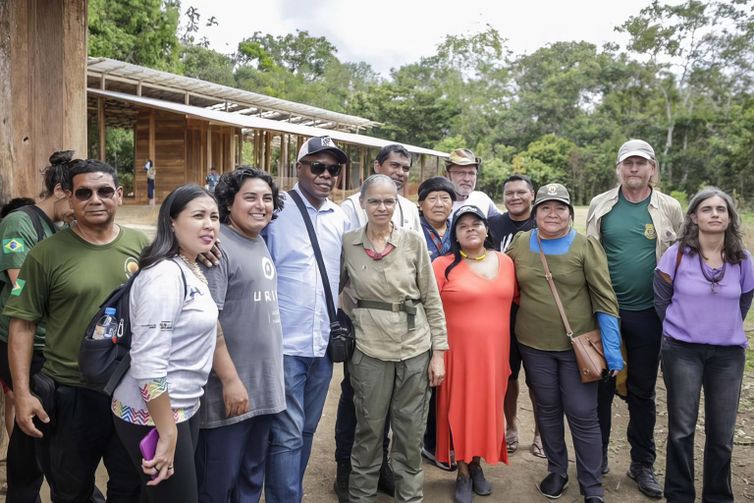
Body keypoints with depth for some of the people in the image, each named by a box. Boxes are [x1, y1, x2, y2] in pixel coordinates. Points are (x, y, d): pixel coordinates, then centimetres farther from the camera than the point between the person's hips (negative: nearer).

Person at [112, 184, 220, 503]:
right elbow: (147, 364, -27)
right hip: (152, 415, -9)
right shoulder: (165, 275, -22)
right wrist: (167, 435, -23)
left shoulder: (193, 270, 7)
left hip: (184, 408, 9)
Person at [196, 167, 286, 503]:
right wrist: (230, 380, -20)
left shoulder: (260, 243, 11)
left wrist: (266, 380, 18)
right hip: (231, 388, -8)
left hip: (264, 387, 8)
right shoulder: (217, 246, -15)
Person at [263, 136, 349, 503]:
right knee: (287, 435, -2)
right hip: (285, 344, -5)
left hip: (324, 345, 6)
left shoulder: (340, 218, 7)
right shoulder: (276, 211, -9)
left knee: (306, 430, 17)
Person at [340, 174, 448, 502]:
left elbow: (432, 299, 0)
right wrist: (353, 319, -1)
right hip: (369, 350, 0)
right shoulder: (347, 243, -2)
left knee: (411, 434, 11)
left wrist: (438, 352, -2)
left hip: (415, 348, 1)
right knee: (369, 431, 10)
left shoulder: (414, 242, -2)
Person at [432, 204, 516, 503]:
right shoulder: (443, 265, -8)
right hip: (458, 351, -3)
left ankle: (477, 465, 34)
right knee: (460, 407, 6)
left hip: (494, 351, 4)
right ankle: (463, 473, 23)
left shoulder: (505, 262, 5)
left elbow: (517, 299, 16)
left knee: (487, 406, 13)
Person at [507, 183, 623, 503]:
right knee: (547, 409, 15)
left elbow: (604, 299, -8)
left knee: (583, 415, 2)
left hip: (577, 344, -3)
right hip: (534, 345, 3)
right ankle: (556, 471, 34)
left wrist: (612, 349, -11)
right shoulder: (520, 244, 1)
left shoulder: (586, 246, -7)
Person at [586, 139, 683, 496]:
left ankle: (642, 464, 26)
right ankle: (597, 455, 27)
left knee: (642, 391, 12)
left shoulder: (669, 209, 1)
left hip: (647, 314, 0)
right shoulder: (600, 206, 1)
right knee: (601, 386, 10)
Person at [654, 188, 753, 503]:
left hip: (729, 354, 2)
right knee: (681, 430, 4)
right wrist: (683, 328, 9)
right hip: (682, 351, -2)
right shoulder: (677, 254, -6)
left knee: (722, 433, 8)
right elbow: (660, 300, 3)